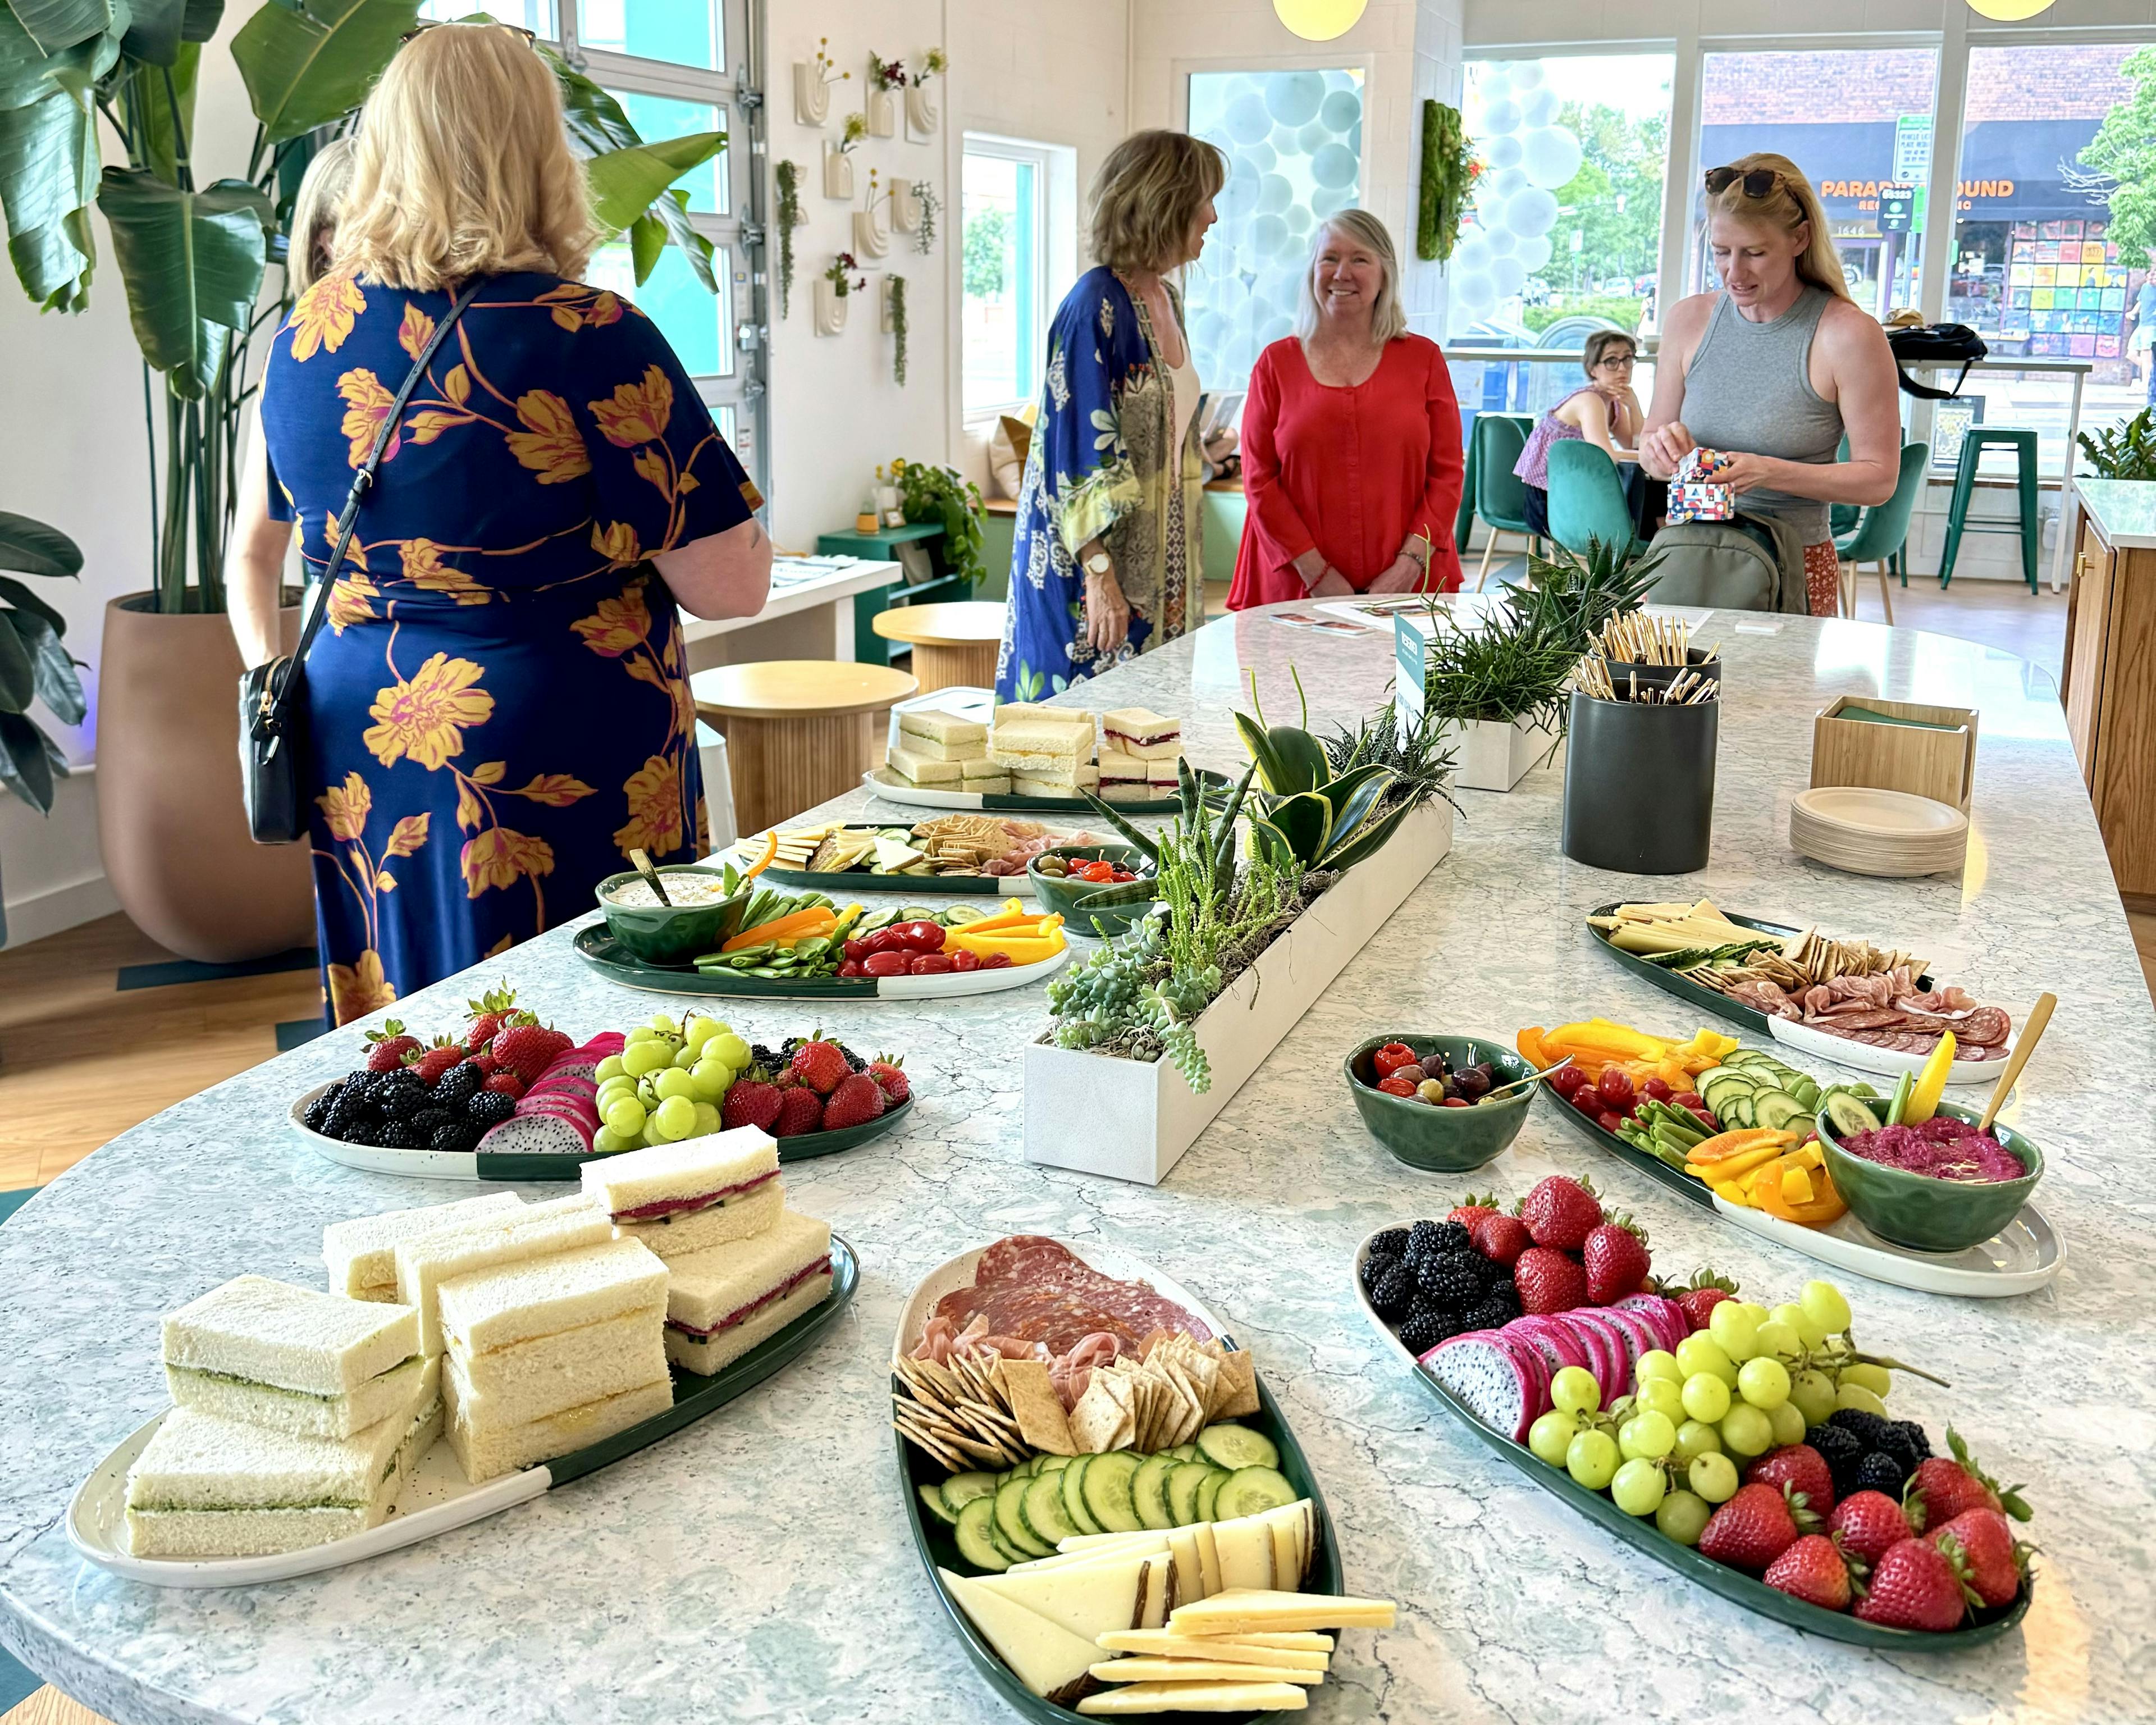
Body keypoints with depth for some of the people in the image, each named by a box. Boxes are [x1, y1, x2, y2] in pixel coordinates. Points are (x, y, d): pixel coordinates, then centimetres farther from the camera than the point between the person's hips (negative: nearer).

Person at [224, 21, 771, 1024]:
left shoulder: (311, 329, 5)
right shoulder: (588, 337, -14)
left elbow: (252, 551, 17)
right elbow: (733, 589, -12)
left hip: (360, 756, 6)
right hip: (560, 774, -6)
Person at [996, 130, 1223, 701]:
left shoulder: (1166, 299, 12)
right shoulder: (1096, 307, -16)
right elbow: (1080, 449, -20)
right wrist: (1100, 574, -23)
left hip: (1156, 561, 9)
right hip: (1086, 564, -9)